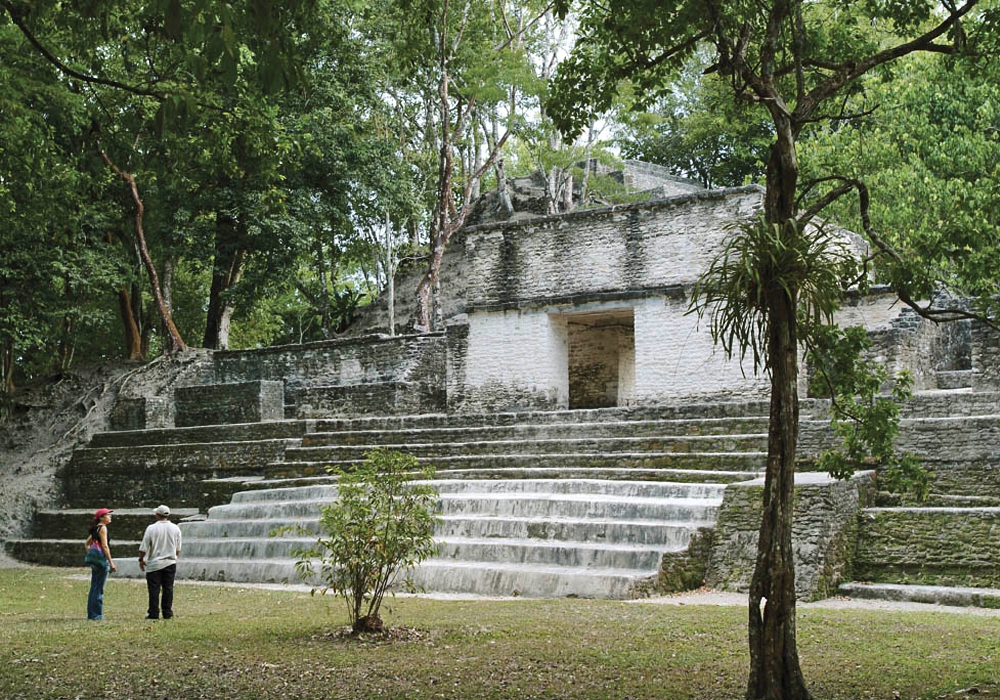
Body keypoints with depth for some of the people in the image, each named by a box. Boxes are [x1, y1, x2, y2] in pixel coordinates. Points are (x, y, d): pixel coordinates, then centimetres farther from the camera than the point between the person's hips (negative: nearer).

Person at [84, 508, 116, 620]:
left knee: (94, 588, 13)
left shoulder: (95, 528, 16)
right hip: (101, 559, -9)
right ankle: (97, 614, -3)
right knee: (99, 589, -5)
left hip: (94, 560, 9)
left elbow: (87, 543, 22)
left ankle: (91, 614, 18)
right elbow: (104, 546, -17)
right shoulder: (103, 528, -11)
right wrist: (111, 562, -17)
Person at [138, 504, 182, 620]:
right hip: (170, 563, 3)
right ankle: (167, 612, 8)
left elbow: (144, 548, -7)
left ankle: (153, 613, 1)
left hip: (154, 564, -3)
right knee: (168, 588, 8)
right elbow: (178, 549, 8)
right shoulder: (175, 529, 1)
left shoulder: (151, 528, -10)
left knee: (154, 589, 2)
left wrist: (141, 560, 7)